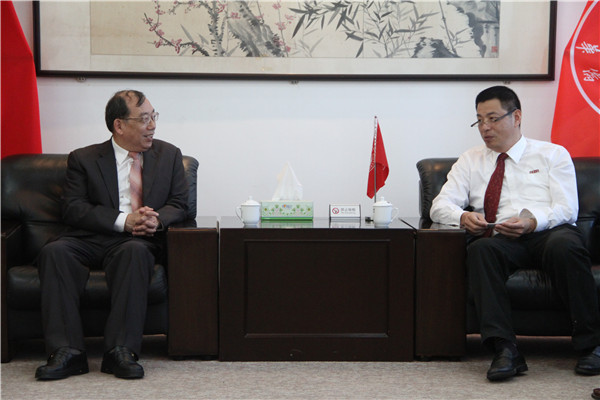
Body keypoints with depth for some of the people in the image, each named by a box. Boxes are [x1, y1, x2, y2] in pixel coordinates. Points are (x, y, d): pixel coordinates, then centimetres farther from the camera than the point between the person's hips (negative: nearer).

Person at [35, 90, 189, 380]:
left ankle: (120, 352, -38)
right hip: (90, 240, 0)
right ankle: (67, 352, -33)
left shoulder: (168, 155, 17)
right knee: (53, 251, -30)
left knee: (135, 251, -36)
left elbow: (179, 204, 12)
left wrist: (156, 219, -13)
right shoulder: (83, 159, 10)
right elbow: (73, 209, -2)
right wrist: (123, 221, -15)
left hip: (138, 240, 0)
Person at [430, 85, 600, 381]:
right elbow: (440, 206, 13)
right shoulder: (470, 161, 23)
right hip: (501, 240, 2)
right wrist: (463, 216, -11)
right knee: (480, 249, -34)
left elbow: (567, 209, 4)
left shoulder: (553, 154, 16)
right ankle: (504, 350, -40)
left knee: (564, 245, -37)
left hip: (550, 232, -1)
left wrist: (533, 221, -18)